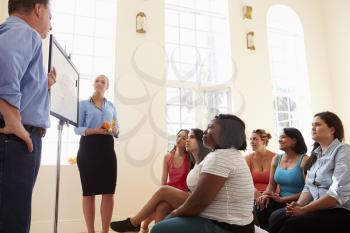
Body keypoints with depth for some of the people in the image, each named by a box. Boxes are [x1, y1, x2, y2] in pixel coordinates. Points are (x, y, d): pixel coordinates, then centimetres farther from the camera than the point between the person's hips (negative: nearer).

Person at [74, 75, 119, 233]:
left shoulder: (111, 106, 17)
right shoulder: (83, 104, 7)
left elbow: (117, 130, 17)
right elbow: (77, 128, -3)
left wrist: (114, 130, -6)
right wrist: (96, 130, -18)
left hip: (107, 147, 3)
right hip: (89, 147, -3)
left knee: (109, 192, -1)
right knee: (89, 192, 1)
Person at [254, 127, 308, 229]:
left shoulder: (304, 160, -8)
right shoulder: (276, 159, 10)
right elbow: (271, 184, 10)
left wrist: (282, 199, -19)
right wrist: (266, 195, -13)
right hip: (280, 201, 5)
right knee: (259, 207, -23)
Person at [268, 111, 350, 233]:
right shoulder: (316, 153, 14)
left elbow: (339, 194, -20)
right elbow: (308, 187, 11)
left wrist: (303, 209, -18)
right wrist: (299, 205, -9)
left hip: (340, 211, -6)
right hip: (318, 208, 6)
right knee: (278, 217, -16)